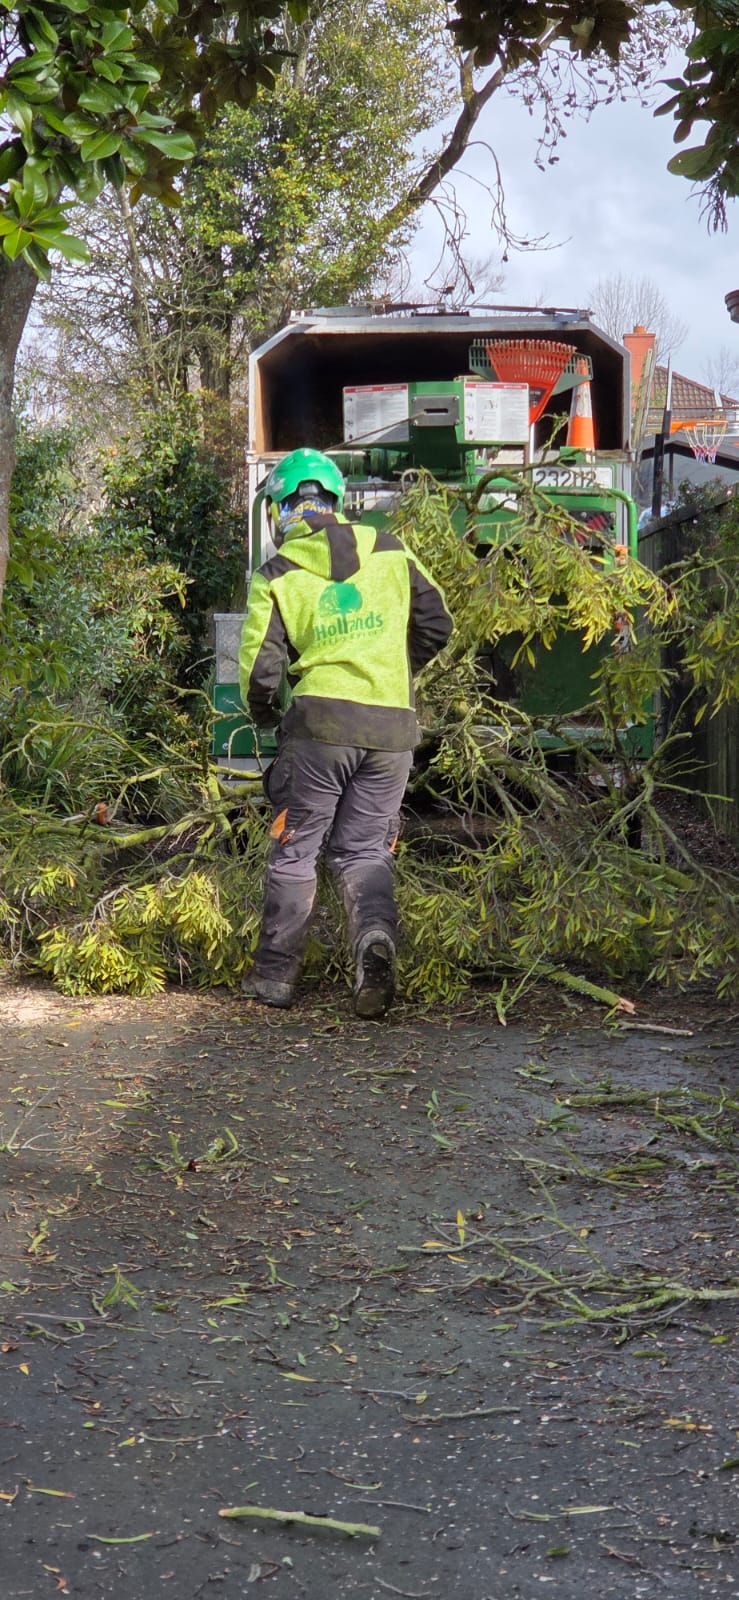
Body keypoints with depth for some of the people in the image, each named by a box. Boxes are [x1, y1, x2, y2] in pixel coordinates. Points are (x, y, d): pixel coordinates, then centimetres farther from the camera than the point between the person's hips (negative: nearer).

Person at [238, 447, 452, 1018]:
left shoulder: (276, 576, 0)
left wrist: (263, 715, 18)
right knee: (364, 851, 12)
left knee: (295, 852, 11)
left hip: (319, 721, -2)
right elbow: (436, 626, 11)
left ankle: (274, 975, 16)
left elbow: (260, 670, -3)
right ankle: (377, 935, -16)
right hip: (392, 727, 3)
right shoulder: (390, 552, 8)